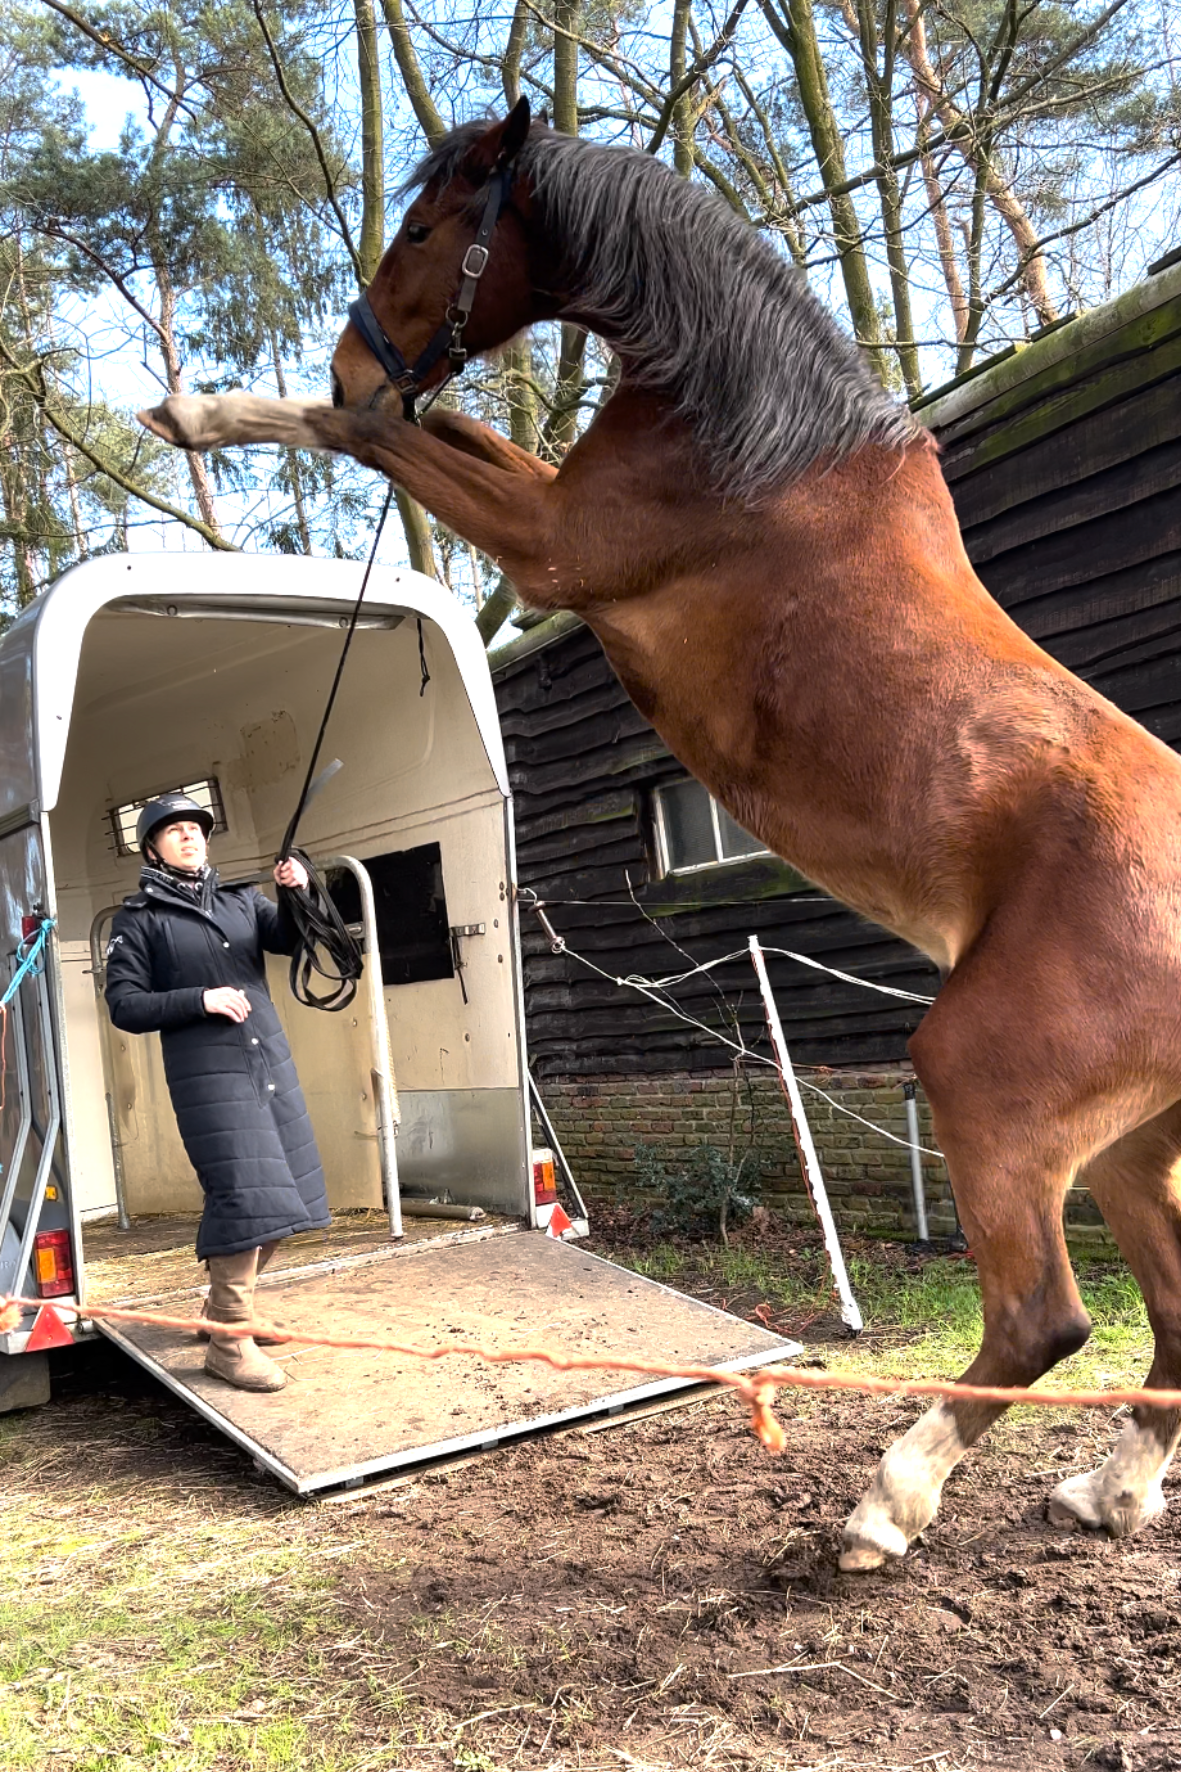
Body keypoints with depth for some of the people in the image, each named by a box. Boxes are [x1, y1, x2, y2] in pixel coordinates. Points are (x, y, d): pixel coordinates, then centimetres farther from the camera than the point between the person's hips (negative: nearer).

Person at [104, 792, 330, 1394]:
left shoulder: (241, 900, 15)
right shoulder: (139, 920, 3)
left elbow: (291, 937, 3)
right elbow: (124, 1005, -2)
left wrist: (298, 896, -17)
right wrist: (202, 1000, -13)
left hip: (272, 1065, 6)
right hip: (209, 1074, -6)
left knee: (281, 1201, 11)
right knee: (245, 1201, -15)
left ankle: (228, 1305, 29)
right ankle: (227, 1342, -5)